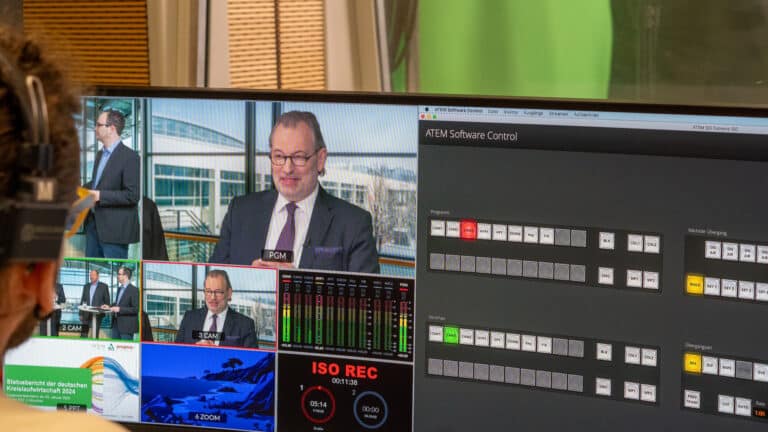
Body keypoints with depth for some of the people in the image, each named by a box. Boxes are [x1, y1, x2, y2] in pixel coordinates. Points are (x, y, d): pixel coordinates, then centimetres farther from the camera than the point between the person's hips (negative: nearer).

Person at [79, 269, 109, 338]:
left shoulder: (103, 286, 1)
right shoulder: (86, 286, 13)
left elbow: (107, 301, 2)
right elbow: (82, 300, 14)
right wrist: (81, 314, 10)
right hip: (86, 314, 4)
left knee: (95, 334, -1)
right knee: (83, 334, 1)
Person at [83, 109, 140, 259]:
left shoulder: (129, 157, -14)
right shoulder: (100, 154, 15)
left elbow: (133, 195, -20)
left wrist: (100, 196, -23)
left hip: (115, 229, -9)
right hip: (94, 224, 9)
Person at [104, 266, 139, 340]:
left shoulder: (134, 290, -14)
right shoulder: (120, 288, 14)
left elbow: (136, 309, -18)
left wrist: (119, 309, -22)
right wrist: (109, 307, 9)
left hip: (127, 325, -9)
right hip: (116, 324, 9)